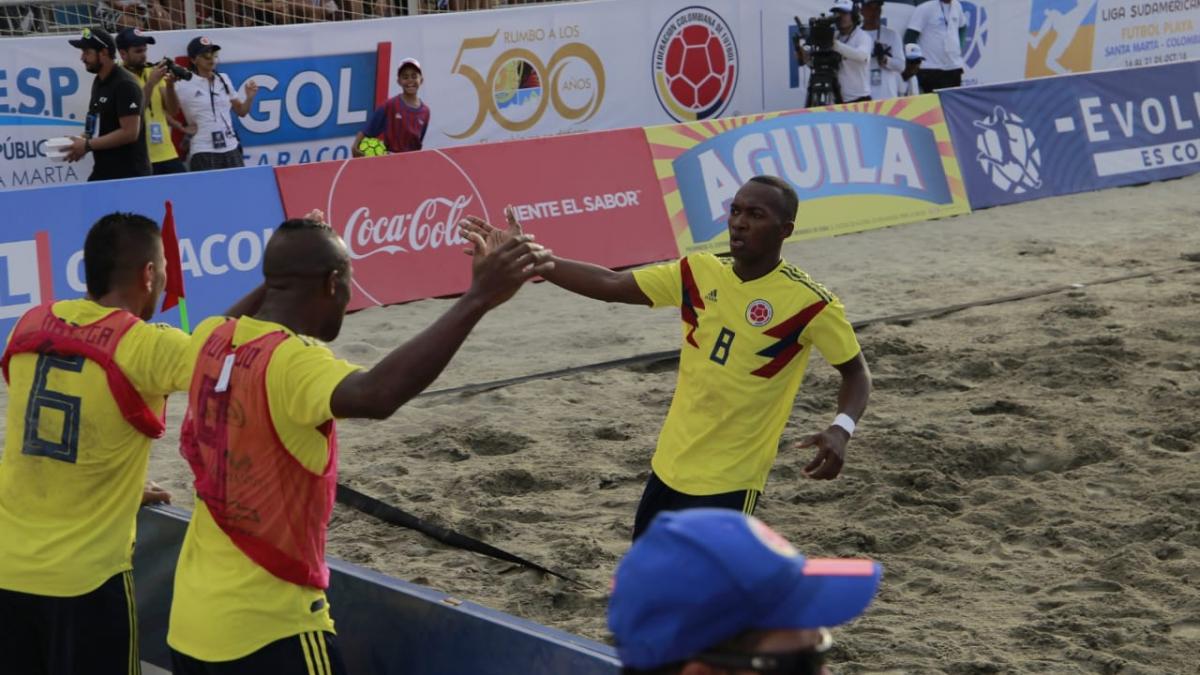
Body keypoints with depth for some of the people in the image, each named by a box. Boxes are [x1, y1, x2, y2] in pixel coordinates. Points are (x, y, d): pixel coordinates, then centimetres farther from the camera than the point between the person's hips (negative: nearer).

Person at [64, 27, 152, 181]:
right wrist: (82, 140, 4)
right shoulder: (98, 82, 13)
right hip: (102, 173, 9)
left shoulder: (125, 85, -15)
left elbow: (130, 132, -22)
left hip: (129, 176, -9)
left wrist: (88, 145, -19)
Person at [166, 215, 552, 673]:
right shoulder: (291, 361, -22)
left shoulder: (210, 339, 1)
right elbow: (374, 396, -43)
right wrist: (476, 299, -46)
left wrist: (283, 263, 37)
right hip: (266, 629, -8)